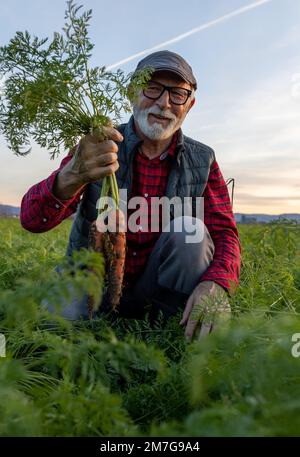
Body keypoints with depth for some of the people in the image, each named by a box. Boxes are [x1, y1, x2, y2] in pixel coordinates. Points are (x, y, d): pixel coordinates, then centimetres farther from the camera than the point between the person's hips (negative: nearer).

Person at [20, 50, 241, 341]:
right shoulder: (98, 147, -9)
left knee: (189, 229, -24)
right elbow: (32, 219, -18)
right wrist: (73, 176, -42)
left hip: (157, 284, 2)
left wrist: (216, 284, -33)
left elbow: (225, 233, -8)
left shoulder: (202, 161, -3)